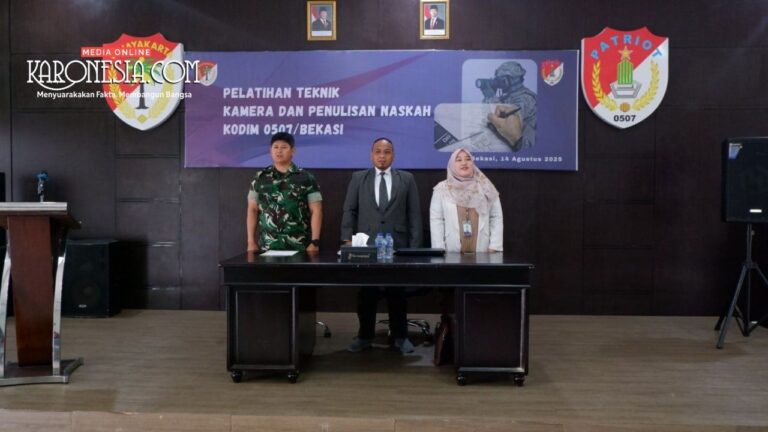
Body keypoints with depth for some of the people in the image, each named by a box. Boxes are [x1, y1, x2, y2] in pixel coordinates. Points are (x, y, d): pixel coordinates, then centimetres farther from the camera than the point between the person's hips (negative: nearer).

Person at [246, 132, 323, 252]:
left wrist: (315, 242, -9)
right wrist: (251, 242, 2)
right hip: (267, 247, 2)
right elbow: (252, 210, 9)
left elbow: (316, 211, -1)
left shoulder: (306, 178, 1)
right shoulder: (260, 178, 8)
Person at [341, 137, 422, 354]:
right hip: (366, 245, 1)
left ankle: (400, 336, 18)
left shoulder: (407, 179, 7)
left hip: (397, 245, 0)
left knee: (397, 293, 7)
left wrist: (415, 246, -2)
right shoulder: (358, 178, 8)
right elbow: (349, 211, 5)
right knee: (366, 293, 6)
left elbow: (414, 214, 4)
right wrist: (348, 239, -5)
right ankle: (365, 336, 18)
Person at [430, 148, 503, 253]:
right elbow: (436, 221, -1)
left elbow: (496, 218, 5)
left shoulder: (486, 188, 8)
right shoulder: (441, 189, 4)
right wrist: (440, 250, -8)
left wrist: (494, 247, -5)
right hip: (452, 253, -1)